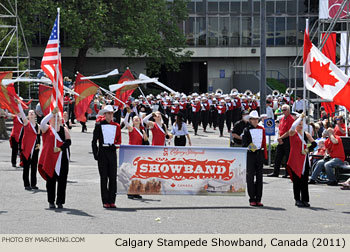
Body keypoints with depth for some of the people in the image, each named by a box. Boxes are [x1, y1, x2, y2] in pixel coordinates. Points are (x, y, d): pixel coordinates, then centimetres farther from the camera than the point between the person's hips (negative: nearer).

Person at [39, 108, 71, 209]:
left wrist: (60, 148, -16)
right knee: (51, 180, 2)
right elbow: (42, 123, -17)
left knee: (62, 180, 0)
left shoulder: (64, 129, 11)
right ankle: (51, 201, 9)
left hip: (62, 158, 2)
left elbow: (68, 141, 1)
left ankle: (60, 201, 6)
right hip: (50, 158, -2)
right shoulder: (47, 129, 5)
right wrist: (52, 113, -22)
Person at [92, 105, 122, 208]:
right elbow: (94, 141, 3)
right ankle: (105, 201, 2)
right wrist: (95, 154, -5)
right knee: (104, 177, -1)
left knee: (113, 177, 0)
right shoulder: (99, 125, 2)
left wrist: (115, 145, -8)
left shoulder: (116, 126, 9)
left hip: (112, 152, 2)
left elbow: (119, 140, 13)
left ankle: (112, 201, 4)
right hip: (102, 152, -2)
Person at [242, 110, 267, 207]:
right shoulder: (247, 130, -3)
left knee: (259, 177, 5)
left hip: (260, 154, 4)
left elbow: (264, 143, 11)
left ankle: (258, 199, 9)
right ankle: (252, 199, 4)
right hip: (250, 154, -4)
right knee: (250, 177, -1)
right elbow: (244, 143, -4)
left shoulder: (262, 129, 8)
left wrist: (265, 155, 7)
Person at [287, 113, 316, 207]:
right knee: (297, 180, -3)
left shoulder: (306, 134, 12)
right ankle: (297, 200, 3)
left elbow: (314, 143, 7)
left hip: (304, 159, 4)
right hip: (295, 160, -4)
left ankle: (305, 199, 9)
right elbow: (293, 126, -23)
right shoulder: (293, 133, -1)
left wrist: (308, 150, -9)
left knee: (304, 180, 5)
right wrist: (300, 117, -17)